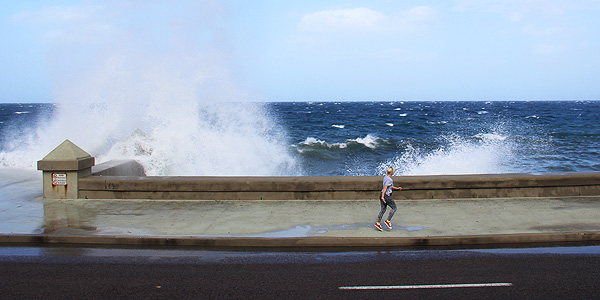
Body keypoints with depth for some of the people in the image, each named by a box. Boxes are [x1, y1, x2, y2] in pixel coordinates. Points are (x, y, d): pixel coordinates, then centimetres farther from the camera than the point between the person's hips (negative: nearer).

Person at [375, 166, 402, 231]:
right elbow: (385, 188, -23)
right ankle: (388, 221, 0)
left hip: (382, 194, 9)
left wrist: (397, 188, 24)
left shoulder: (385, 177, 12)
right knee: (394, 208, 3)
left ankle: (378, 223, 6)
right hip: (386, 195, -9)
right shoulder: (389, 180, -17)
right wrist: (382, 197, -26)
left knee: (383, 209, 10)